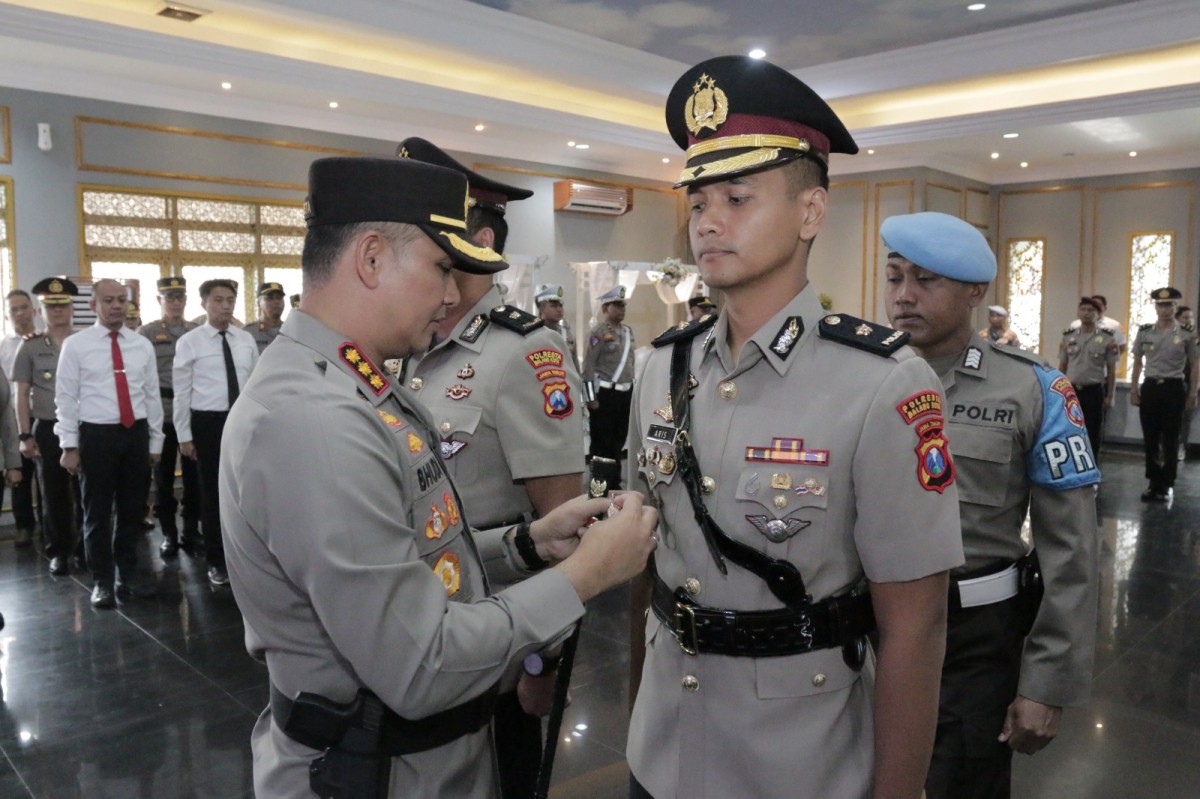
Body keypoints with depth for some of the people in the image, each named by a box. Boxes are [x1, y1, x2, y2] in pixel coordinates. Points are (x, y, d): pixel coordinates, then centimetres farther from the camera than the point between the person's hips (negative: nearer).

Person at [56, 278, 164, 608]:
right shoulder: (76, 344, -3)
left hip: (136, 434, 3)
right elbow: (66, 397, -3)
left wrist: (155, 441, 9)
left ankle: (127, 576, 27)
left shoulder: (142, 345, 7)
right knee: (97, 513, 7)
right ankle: (102, 582, 21)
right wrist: (70, 445, -7)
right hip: (96, 435, -3)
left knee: (132, 510, 12)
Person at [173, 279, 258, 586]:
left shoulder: (247, 340, 6)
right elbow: (182, 394, -4)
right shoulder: (189, 342, -4)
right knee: (212, 493, 6)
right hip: (208, 423, -3)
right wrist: (184, 436, -6)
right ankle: (216, 562, 20)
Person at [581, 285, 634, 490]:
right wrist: (591, 397, -16)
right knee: (602, 442, -1)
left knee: (619, 440, 14)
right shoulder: (599, 332, -10)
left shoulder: (628, 330, 12)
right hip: (605, 393, -7)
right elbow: (588, 366, -13)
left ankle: (614, 483, 24)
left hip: (625, 392, 7)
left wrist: (632, 389, 18)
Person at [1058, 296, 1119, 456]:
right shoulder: (1068, 336, 5)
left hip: (1094, 391, -2)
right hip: (1071, 390, 2)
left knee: (1093, 434, 5)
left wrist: (1110, 396, -3)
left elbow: (1111, 370, 0)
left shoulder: (1107, 338, -2)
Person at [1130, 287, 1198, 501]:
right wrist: (1133, 389, 8)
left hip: (1174, 389, -2)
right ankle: (1154, 483, 18)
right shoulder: (1144, 331, 3)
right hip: (1150, 387, 2)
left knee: (1170, 440, 3)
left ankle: (1166, 486, 13)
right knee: (1150, 439, 7)